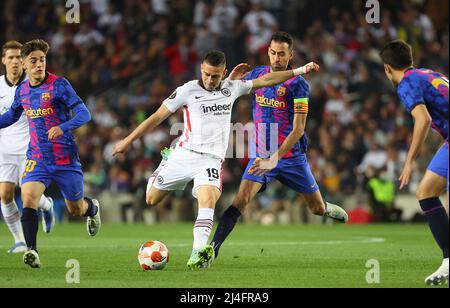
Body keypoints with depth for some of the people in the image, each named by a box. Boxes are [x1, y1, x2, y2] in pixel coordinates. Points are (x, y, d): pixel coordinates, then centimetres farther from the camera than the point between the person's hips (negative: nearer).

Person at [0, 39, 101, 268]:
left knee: (76, 209, 13)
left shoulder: (59, 84, -12)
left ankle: (93, 208, 50)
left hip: (66, 158, -3)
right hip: (37, 158, 3)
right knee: (28, 199, -24)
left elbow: (84, 114, -18)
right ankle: (32, 251, -28)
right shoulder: (22, 90, 4)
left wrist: (63, 128, -35)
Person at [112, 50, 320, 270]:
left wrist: (301, 70, 15)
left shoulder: (231, 88, 7)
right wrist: (128, 140, 0)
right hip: (184, 155, 0)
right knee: (151, 199, 10)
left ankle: (197, 255, -41)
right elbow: (158, 117, 0)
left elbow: (266, 80, 16)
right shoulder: (188, 91, -4)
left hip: (212, 159, 0)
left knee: (208, 200, -27)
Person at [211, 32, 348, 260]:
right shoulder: (257, 75, 1)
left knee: (318, 208, 11)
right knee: (241, 199, -20)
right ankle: (212, 248, -25)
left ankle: (329, 210, 47)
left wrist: (275, 158, -27)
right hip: (261, 155, 2)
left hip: (291, 157, -2)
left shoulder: (297, 84, -13)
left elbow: (298, 130, -17)